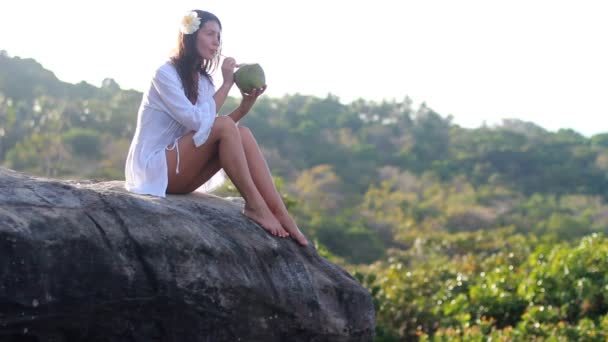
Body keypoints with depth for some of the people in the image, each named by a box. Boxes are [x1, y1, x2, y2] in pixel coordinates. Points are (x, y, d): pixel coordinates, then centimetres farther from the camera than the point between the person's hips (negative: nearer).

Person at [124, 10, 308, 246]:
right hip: (153, 168, -7)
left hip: (179, 173, 7)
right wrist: (227, 84, -17)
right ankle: (255, 205, -21)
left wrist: (246, 104, -12)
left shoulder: (203, 80, 12)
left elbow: (220, 131, 0)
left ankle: (280, 213, -23)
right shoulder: (165, 73, -12)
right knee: (224, 126, -24)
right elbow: (198, 122, -23)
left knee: (242, 133, -14)